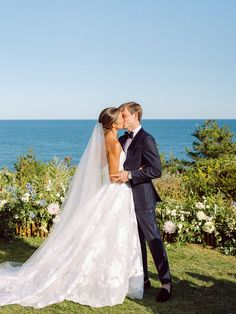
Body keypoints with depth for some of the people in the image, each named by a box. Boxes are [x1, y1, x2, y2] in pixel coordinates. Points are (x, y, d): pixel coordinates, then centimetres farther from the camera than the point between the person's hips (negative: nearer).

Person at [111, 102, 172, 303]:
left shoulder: (146, 140, -14)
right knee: (136, 240, 15)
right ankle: (143, 279, 26)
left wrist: (130, 175, -24)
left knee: (153, 239, -4)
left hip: (142, 198, -8)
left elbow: (156, 170, -19)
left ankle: (166, 283, 4)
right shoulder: (122, 140, 12)